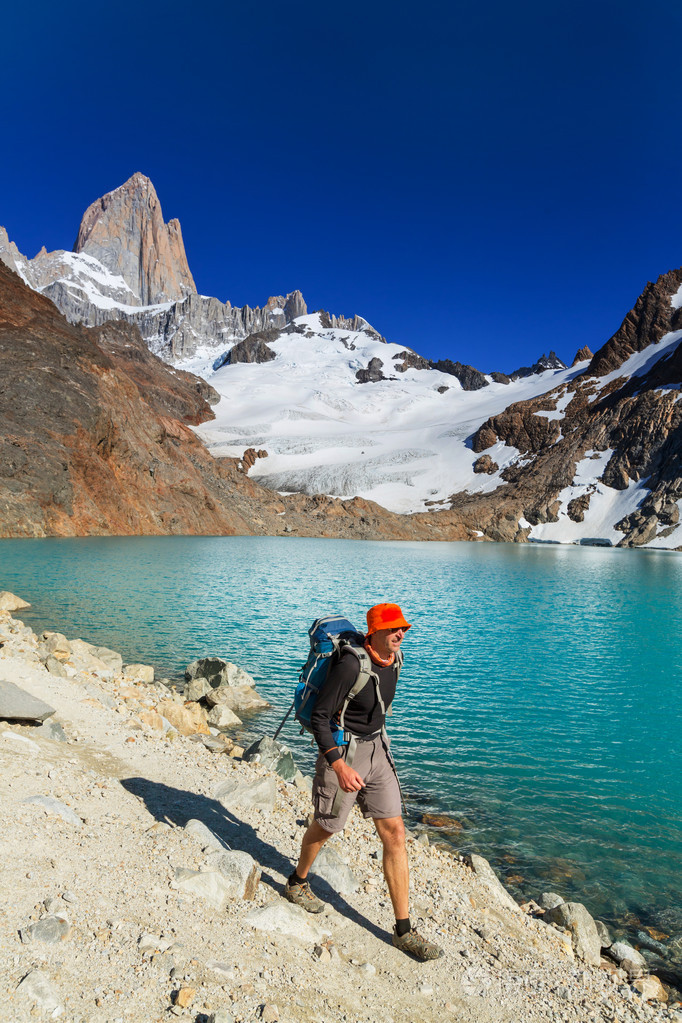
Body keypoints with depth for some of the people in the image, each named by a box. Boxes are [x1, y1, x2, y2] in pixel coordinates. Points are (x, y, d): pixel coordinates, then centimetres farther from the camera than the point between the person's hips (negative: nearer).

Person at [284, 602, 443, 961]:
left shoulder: (395, 660, -3)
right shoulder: (351, 665, -28)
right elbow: (318, 717, -24)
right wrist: (339, 766, -31)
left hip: (377, 751, 6)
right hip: (340, 752, -6)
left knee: (394, 834, 3)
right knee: (326, 827, 16)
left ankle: (403, 931, 16)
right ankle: (297, 883, 47)